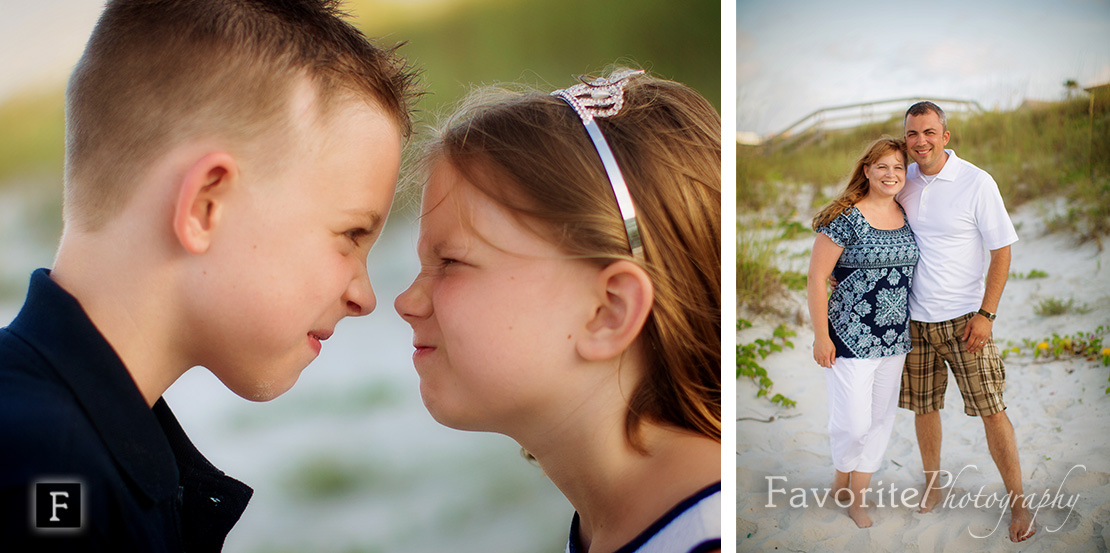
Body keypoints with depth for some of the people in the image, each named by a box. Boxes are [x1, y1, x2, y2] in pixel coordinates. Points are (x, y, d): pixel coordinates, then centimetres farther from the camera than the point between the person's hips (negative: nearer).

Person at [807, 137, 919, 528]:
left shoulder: (907, 218, 6)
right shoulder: (846, 218, -12)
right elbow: (816, 279, -11)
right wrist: (821, 337, -12)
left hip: (895, 337, 6)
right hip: (850, 336, -6)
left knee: (881, 419, 11)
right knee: (853, 422, -5)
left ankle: (858, 496, 25)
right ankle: (841, 478, 25)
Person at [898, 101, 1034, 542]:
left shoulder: (976, 182, -9)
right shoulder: (904, 182, 3)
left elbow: (1002, 251, -6)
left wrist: (985, 314, -12)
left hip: (964, 318, -4)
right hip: (914, 317, 4)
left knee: (992, 410, -4)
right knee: (923, 406, 12)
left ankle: (1017, 501, 6)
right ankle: (932, 484, 31)